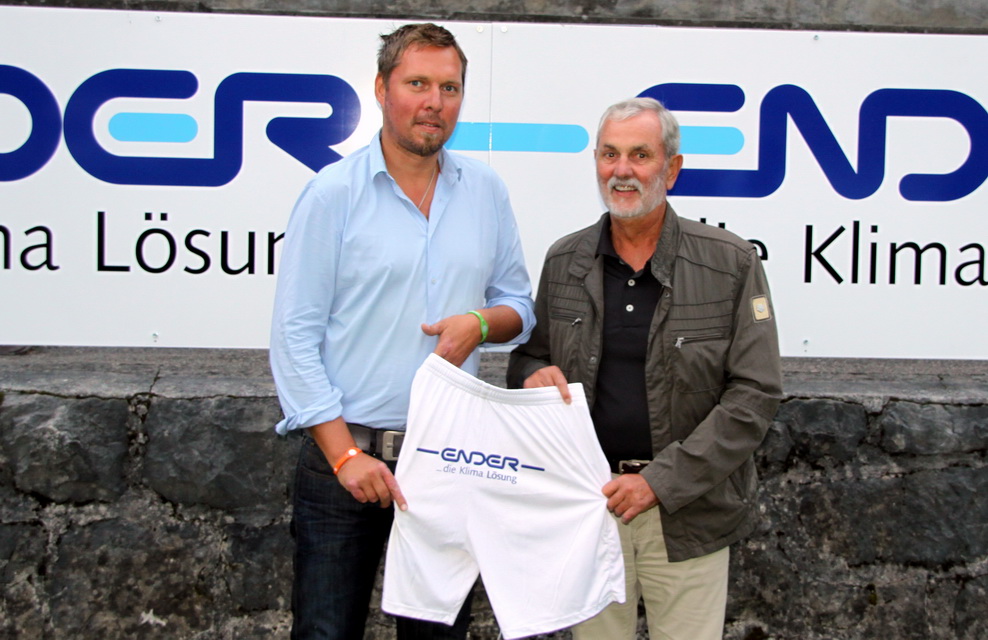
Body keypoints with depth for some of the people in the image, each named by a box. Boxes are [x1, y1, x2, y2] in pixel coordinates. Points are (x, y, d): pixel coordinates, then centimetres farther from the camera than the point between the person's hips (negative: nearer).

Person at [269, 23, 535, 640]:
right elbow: (295, 336, -7)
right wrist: (345, 454, -13)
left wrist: (480, 323, -9)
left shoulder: (485, 189, 7)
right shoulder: (333, 193, -5)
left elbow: (519, 304, 15)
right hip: (346, 451, -3)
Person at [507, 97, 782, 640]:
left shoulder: (731, 263, -6)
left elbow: (755, 393, -8)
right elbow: (526, 357, 16)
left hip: (687, 510, -2)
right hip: (589, 502, 2)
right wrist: (535, 375, -10)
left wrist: (661, 481, -14)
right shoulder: (563, 262, 4)